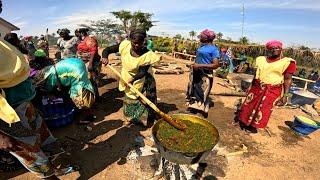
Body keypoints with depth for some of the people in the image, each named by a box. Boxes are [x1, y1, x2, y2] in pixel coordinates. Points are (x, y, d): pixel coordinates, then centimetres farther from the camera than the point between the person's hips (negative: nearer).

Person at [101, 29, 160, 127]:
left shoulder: (147, 55, -26)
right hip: (127, 78, 4)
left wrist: (133, 79, -44)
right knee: (129, 98, 19)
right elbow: (107, 50, -10)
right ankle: (129, 117, 42)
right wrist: (105, 57, -31)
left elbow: (143, 72, -28)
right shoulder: (125, 46, -17)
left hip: (139, 80, -3)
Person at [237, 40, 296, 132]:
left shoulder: (287, 62, -6)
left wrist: (285, 95, -11)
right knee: (248, 105, 10)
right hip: (257, 87, 4)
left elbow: (288, 79, -6)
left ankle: (254, 125, 25)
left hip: (272, 91, -4)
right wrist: (251, 87, 14)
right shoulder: (261, 59, 6)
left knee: (263, 110, 6)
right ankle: (244, 121, 30)